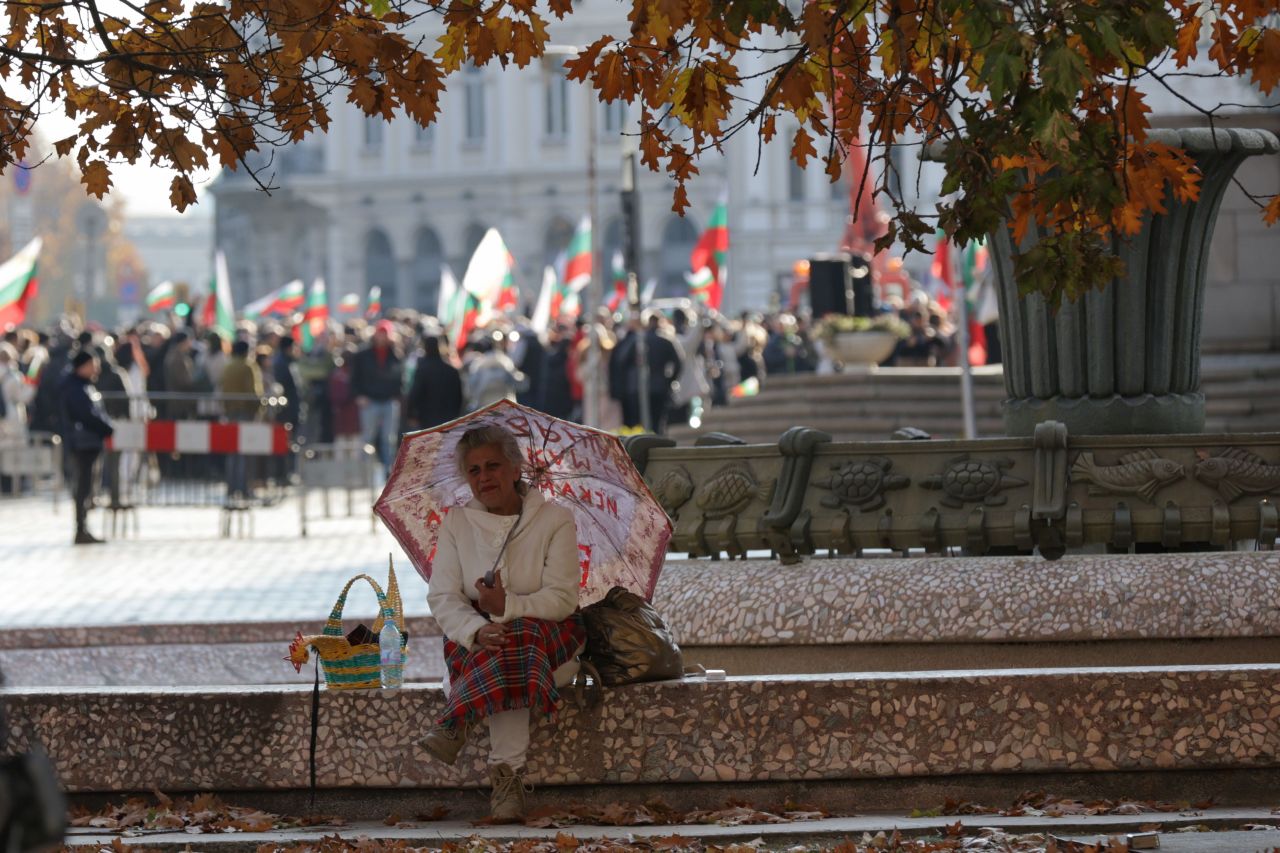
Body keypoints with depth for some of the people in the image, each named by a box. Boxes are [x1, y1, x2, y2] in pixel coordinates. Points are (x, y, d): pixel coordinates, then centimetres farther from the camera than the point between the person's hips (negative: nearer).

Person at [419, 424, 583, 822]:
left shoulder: (555, 520, 1)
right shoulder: (456, 524, 9)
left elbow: (563, 598, -10)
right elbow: (442, 596, -2)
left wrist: (508, 606, -28)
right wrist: (477, 630, -25)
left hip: (548, 635, -1)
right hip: (473, 640, 1)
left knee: (515, 640, -38)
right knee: (503, 658, -36)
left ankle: (454, 725, -35)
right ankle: (508, 773, -41)